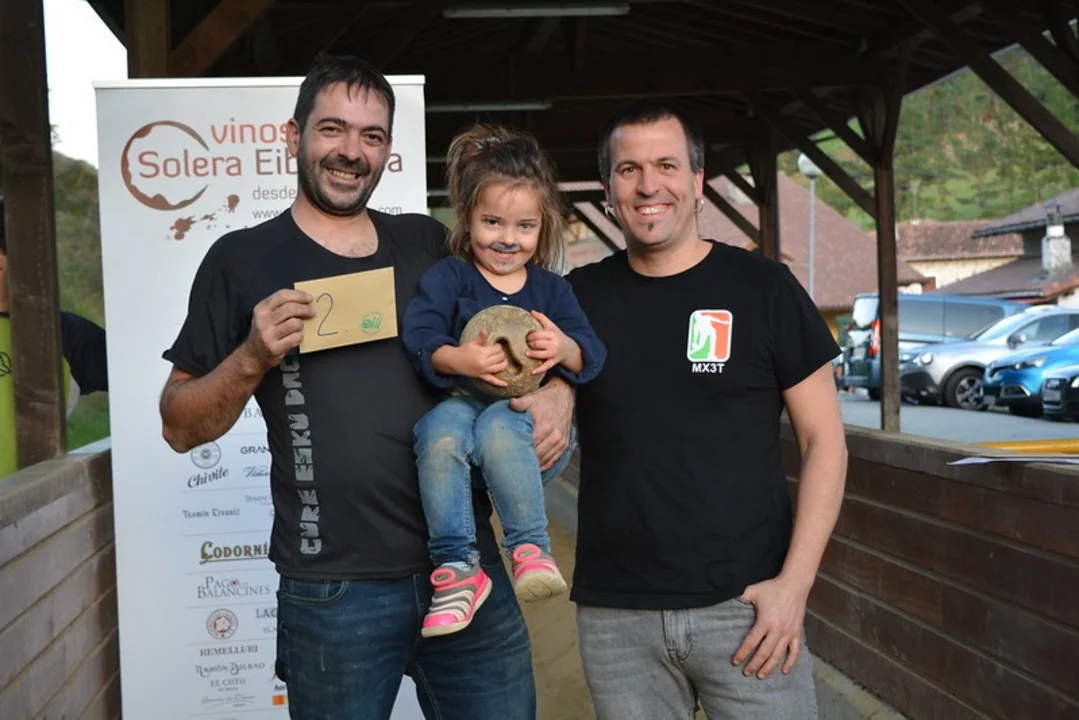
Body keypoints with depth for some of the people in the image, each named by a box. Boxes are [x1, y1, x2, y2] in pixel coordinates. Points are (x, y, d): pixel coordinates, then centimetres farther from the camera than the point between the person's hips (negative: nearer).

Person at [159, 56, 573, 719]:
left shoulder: (430, 244, 10)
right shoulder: (244, 260, 2)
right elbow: (181, 428, 3)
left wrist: (557, 392, -2)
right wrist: (253, 357, -15)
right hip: (334, 593, -2)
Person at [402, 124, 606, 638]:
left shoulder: (551, 289, 17)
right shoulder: (447, 277, 9)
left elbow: (592, 357, 8)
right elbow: (416, 335, -7)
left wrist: (566, 349, -16)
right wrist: (456, 359, -28)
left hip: (529, 415, 0)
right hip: (461, 405, 0)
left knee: (498, 428, -36)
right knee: (441, 428, -36)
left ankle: (530, 549, -21)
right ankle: (457, 566, -26)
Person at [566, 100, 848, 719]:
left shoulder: (762, 287, -1)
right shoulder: (579, 297, 6)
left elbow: (824, 441, 0)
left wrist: (794, 582, -9)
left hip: (745, 605, -2)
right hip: (614, 614, 2)